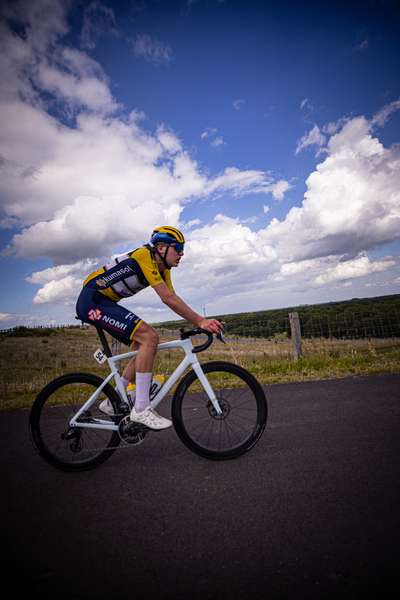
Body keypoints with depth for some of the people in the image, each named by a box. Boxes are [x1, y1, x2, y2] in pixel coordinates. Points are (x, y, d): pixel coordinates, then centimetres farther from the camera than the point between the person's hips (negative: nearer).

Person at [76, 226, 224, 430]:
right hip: (92, 300, -10)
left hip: (104, 303, 10)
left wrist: (203, 322, -7)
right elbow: (168, 299, -29)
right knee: (149, 337, -22)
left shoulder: (162, 269, 8)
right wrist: (201, 321, -27)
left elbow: (174, 300, 3)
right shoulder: (145, 257, -21)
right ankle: (141, 408, -15)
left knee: (146, 346, 4)